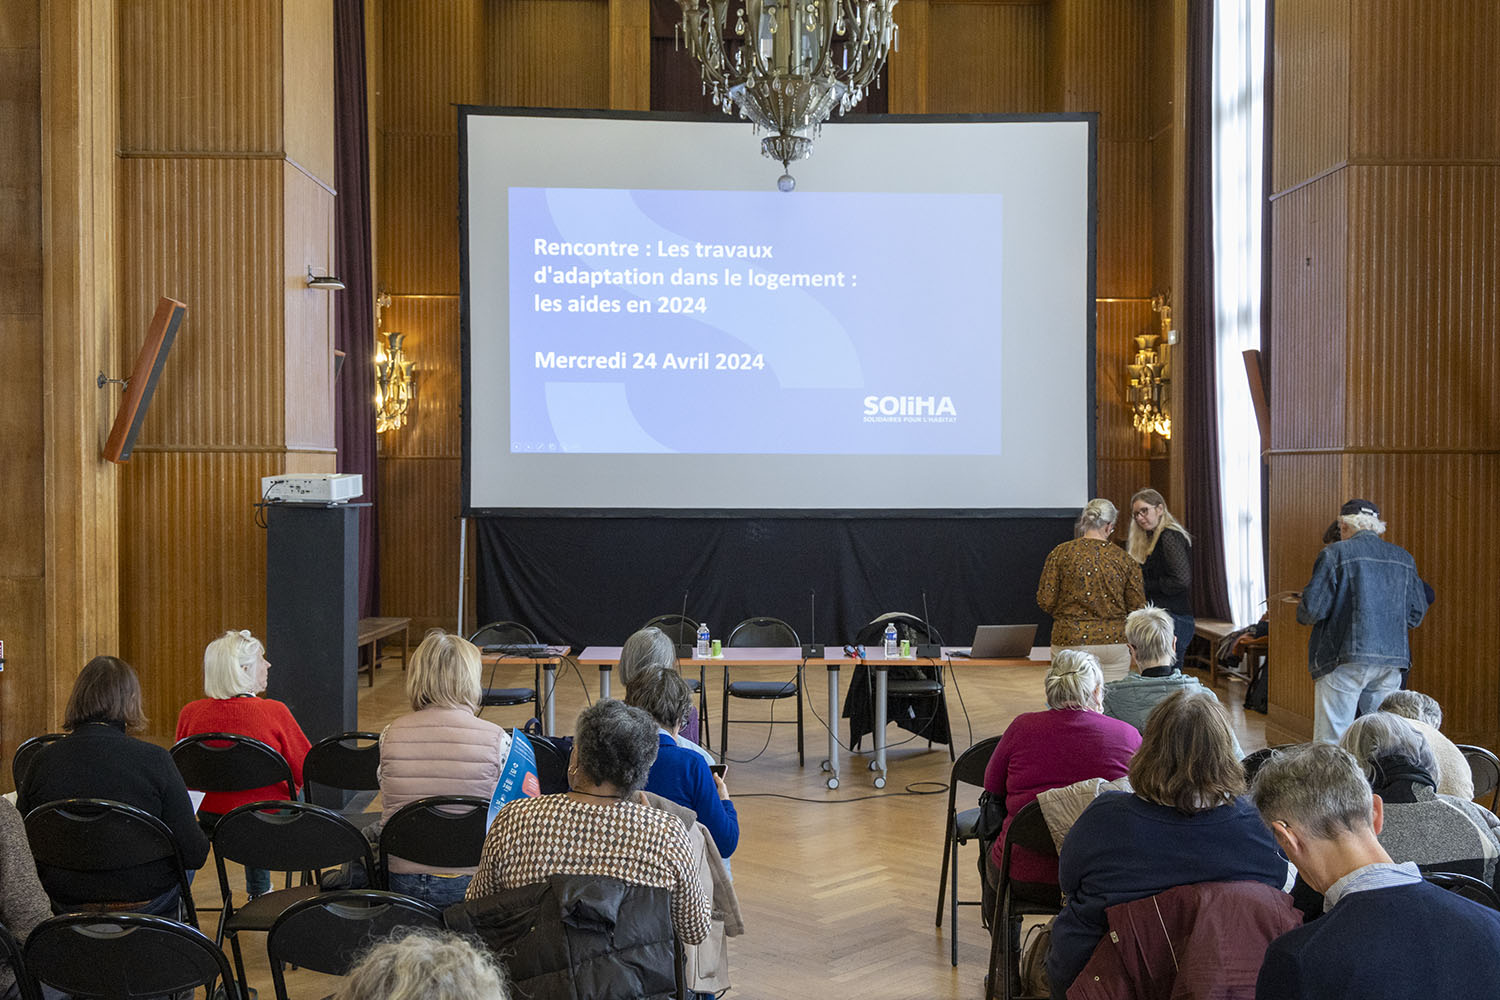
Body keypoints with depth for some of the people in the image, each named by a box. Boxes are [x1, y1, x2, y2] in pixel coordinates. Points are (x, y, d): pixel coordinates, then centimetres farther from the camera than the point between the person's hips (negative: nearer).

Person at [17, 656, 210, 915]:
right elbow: (194, 855, -18)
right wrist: (199, 833, 5)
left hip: (66, 904, 3)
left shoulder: (42, 761, -10)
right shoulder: (154, 759, -19)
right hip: (143, 903, -3)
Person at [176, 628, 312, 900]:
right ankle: (259, 894, 43)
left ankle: (258, 894, 48)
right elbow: (306, 773, -12)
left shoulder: (190, 714, -12)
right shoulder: (274, 713, -22)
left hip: (210, 817, 3)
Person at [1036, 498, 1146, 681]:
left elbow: (1045, 600, -5)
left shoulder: (1060, 554, -3)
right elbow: (1137, 608, 2)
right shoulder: (1125, 560, 0)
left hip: (1070, 641, -1)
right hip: (1114, 641, 1)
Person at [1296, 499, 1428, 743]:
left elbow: (1313, 609, -10)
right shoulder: (1404, 558, 11)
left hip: (1344, 660, -5)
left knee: (1331, 743, -4)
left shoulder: (1334, 554, -4)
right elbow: (1415, 615, 13)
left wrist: (1302, 613, 12)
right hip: (1391, 662, 5)